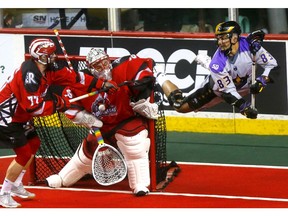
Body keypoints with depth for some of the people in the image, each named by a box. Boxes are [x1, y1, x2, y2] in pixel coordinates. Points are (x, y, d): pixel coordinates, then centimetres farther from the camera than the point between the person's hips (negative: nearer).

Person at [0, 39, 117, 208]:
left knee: (33, 144, 19)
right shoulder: (29, 74, -28)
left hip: (19, 115, 11)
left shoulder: (48, 70, 1)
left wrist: (100, 84, -1)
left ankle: (16, 185, 30)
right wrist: (57, 104, -19)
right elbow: (33, 106, -30)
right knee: (24, 154, -11)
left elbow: (72, 77, 3)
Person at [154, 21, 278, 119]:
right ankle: (160, 76, 26)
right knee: (180, 105, 1)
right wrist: (244, 107, -41)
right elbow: (228, 92, -30)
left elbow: (272, 64, -23)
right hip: (216, 87, -3)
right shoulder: (218, 63, -36)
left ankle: (206, 63, 43)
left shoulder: (249, 45, -31)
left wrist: (261, 82, -37)